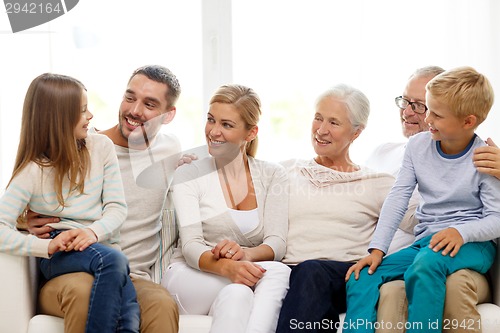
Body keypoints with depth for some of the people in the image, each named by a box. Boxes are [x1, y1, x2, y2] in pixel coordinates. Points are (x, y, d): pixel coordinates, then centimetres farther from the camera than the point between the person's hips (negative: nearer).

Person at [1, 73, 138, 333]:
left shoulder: (100, 147, 7)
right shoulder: (33, 171, -2)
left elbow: (117, 207, 3)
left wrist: (94, 231, -18)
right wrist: (47, 246, -26)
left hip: (101, 246, 3)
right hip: (59, 257, -3)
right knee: (112, 260, -37)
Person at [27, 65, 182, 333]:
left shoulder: (171, 151, 10)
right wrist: (31, 223, -10)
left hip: (135, 279, 0)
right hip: (66, 276, 0)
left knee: (163, 306, -36)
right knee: (82, 289, -38)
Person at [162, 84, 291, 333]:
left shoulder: (273, 176, 10)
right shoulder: (188, 175, 4)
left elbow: (277, 243, -2)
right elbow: (190, 247, -9)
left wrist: (247, 253, -26)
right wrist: (225, 266, -32)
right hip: (189, 278, -2)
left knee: (278, 272, -35)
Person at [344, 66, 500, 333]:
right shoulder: (418, 145, 6)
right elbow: (398, 198, 1)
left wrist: (461, 232, -30)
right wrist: (377, 249, -8)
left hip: (473, 243, -5)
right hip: (425, 241, 5)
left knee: (426, 263, -39)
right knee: (360, 278, -16)